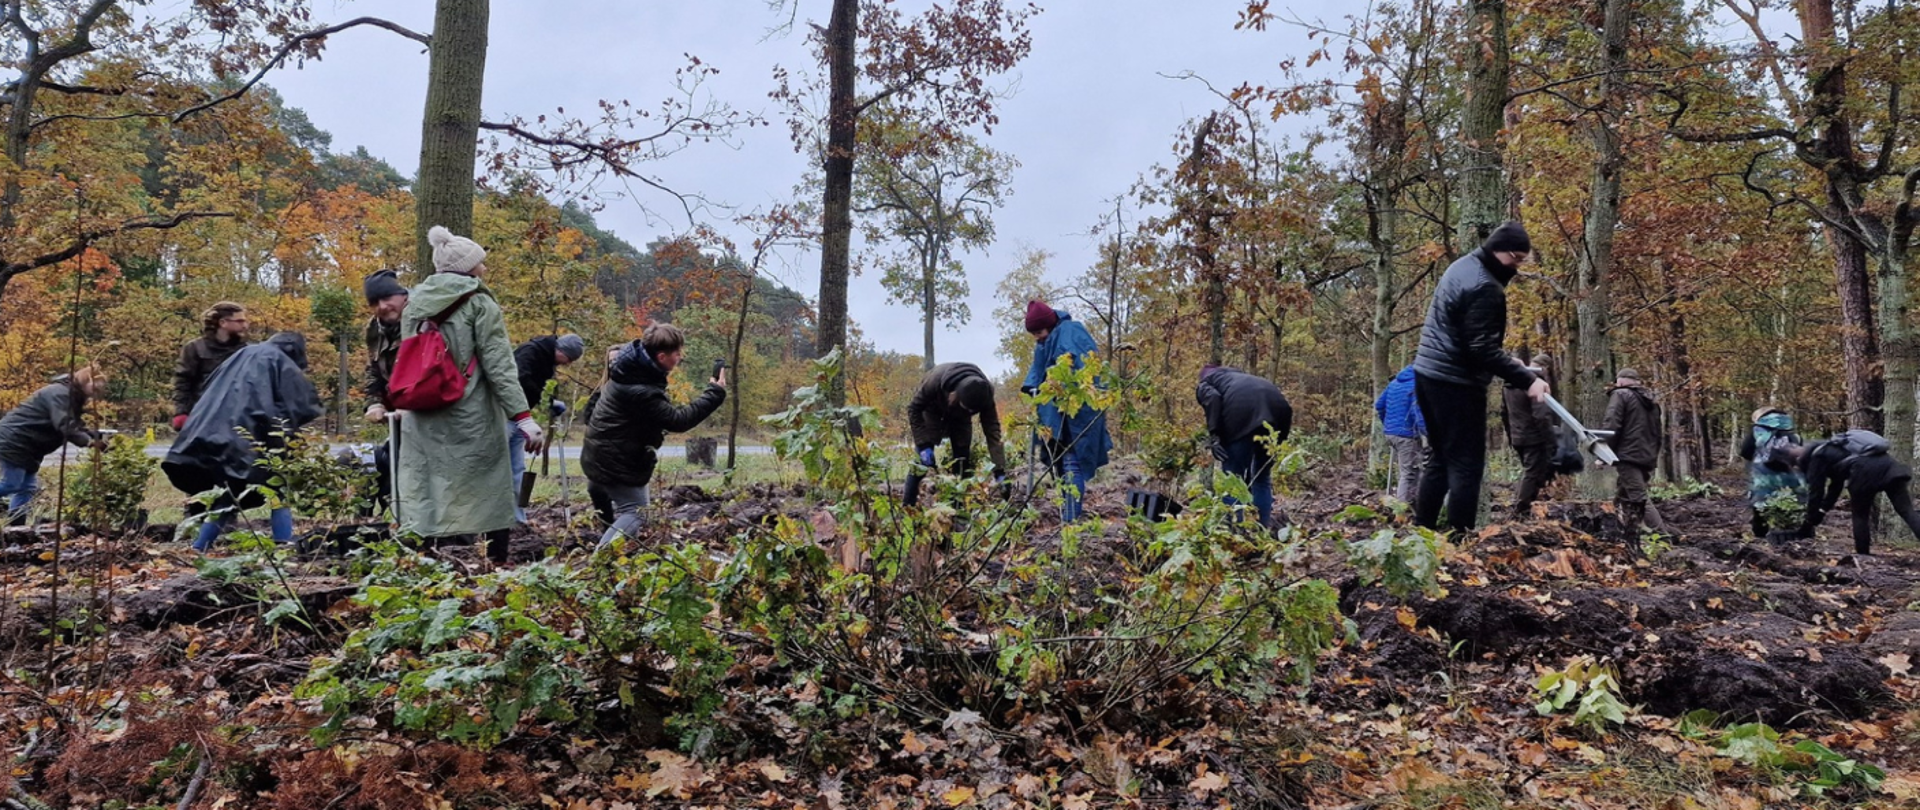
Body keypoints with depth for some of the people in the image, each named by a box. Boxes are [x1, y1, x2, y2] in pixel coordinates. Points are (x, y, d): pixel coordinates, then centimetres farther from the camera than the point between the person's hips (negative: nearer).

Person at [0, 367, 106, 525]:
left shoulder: (72, 396, 11)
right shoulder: (60, 393, -22)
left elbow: (75, 426, 11)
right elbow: (65, 426, -34)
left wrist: (97, 436, -3)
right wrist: (88, 441, -42)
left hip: (26, 445, 11)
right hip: (13, 441, -11)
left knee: (28, 487, 7)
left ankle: (16, 529, 7)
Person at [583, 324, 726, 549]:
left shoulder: (634, 369, 1)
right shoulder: (641, 391, -31)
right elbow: (679, 420, -26)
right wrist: (715, 393, -22)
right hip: (616, 462, -10)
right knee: (636, 513, -7)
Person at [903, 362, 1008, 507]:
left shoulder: (985, 394, -34)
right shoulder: (936, 381, -42)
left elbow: (992, 430, -29)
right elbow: (914, 409, -27)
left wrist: (1000, 471, -34)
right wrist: (923, 444, -32)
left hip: (959, 415, 3)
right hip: (932, 409, -3)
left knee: (963, 457, -5)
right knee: (922, 458, -14)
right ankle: (907, 506, -10)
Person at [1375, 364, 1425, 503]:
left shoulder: (1394, 382, 13)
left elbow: (1379, 405, 17)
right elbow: (1418, 413, -21)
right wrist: (1428, 434, -18)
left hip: (1390, 432, 8)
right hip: (1407, 434, -8)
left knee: (1402, 470, 20)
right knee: (1409, 473, -4)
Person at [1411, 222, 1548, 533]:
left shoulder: (1463, 265, 12)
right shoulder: (1484, 287, -19)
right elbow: (1483, 350, -22)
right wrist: (1527, 379, -20)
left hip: (1429, 373, 10)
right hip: (1456, 382, -10)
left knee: (1440, 458, 14)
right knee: (1467, 464, -5)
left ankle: (1422, 531, 16)